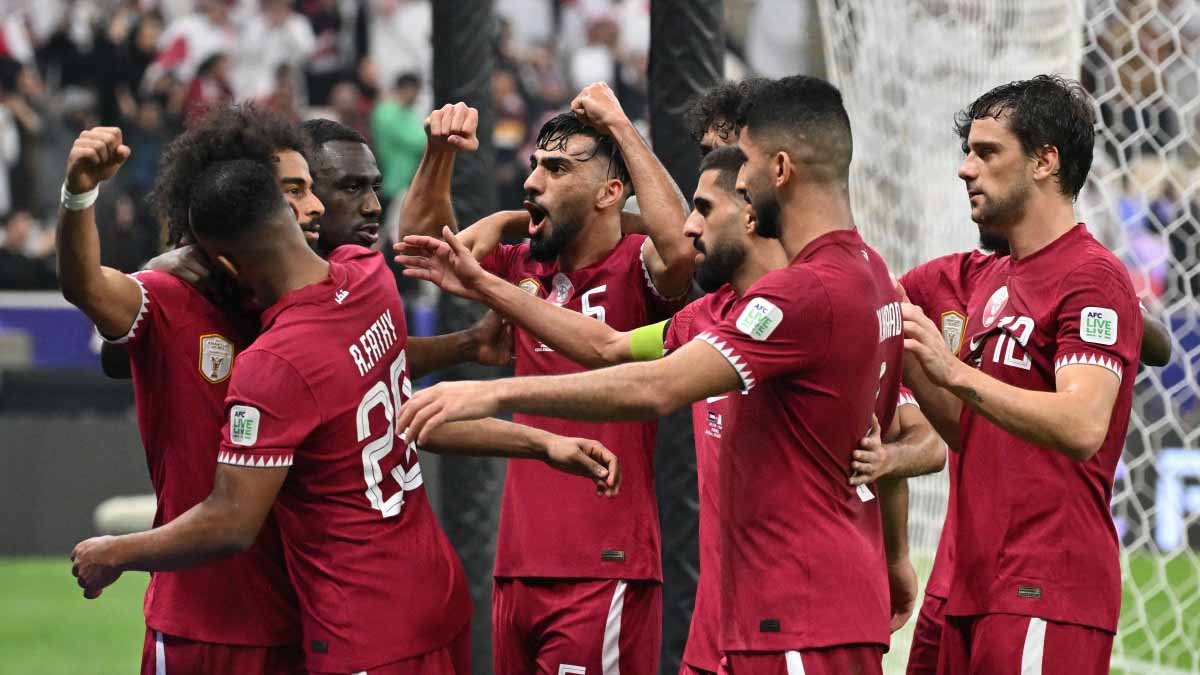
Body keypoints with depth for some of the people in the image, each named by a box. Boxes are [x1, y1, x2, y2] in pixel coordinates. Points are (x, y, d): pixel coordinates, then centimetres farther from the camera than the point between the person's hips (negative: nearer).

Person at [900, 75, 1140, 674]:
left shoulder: (1092, 278, -10)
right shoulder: (993, 279, 20)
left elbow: (1082, 428, -23)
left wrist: (956, 372, -28)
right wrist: (908, 359, 4)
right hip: (978, 589, 9)